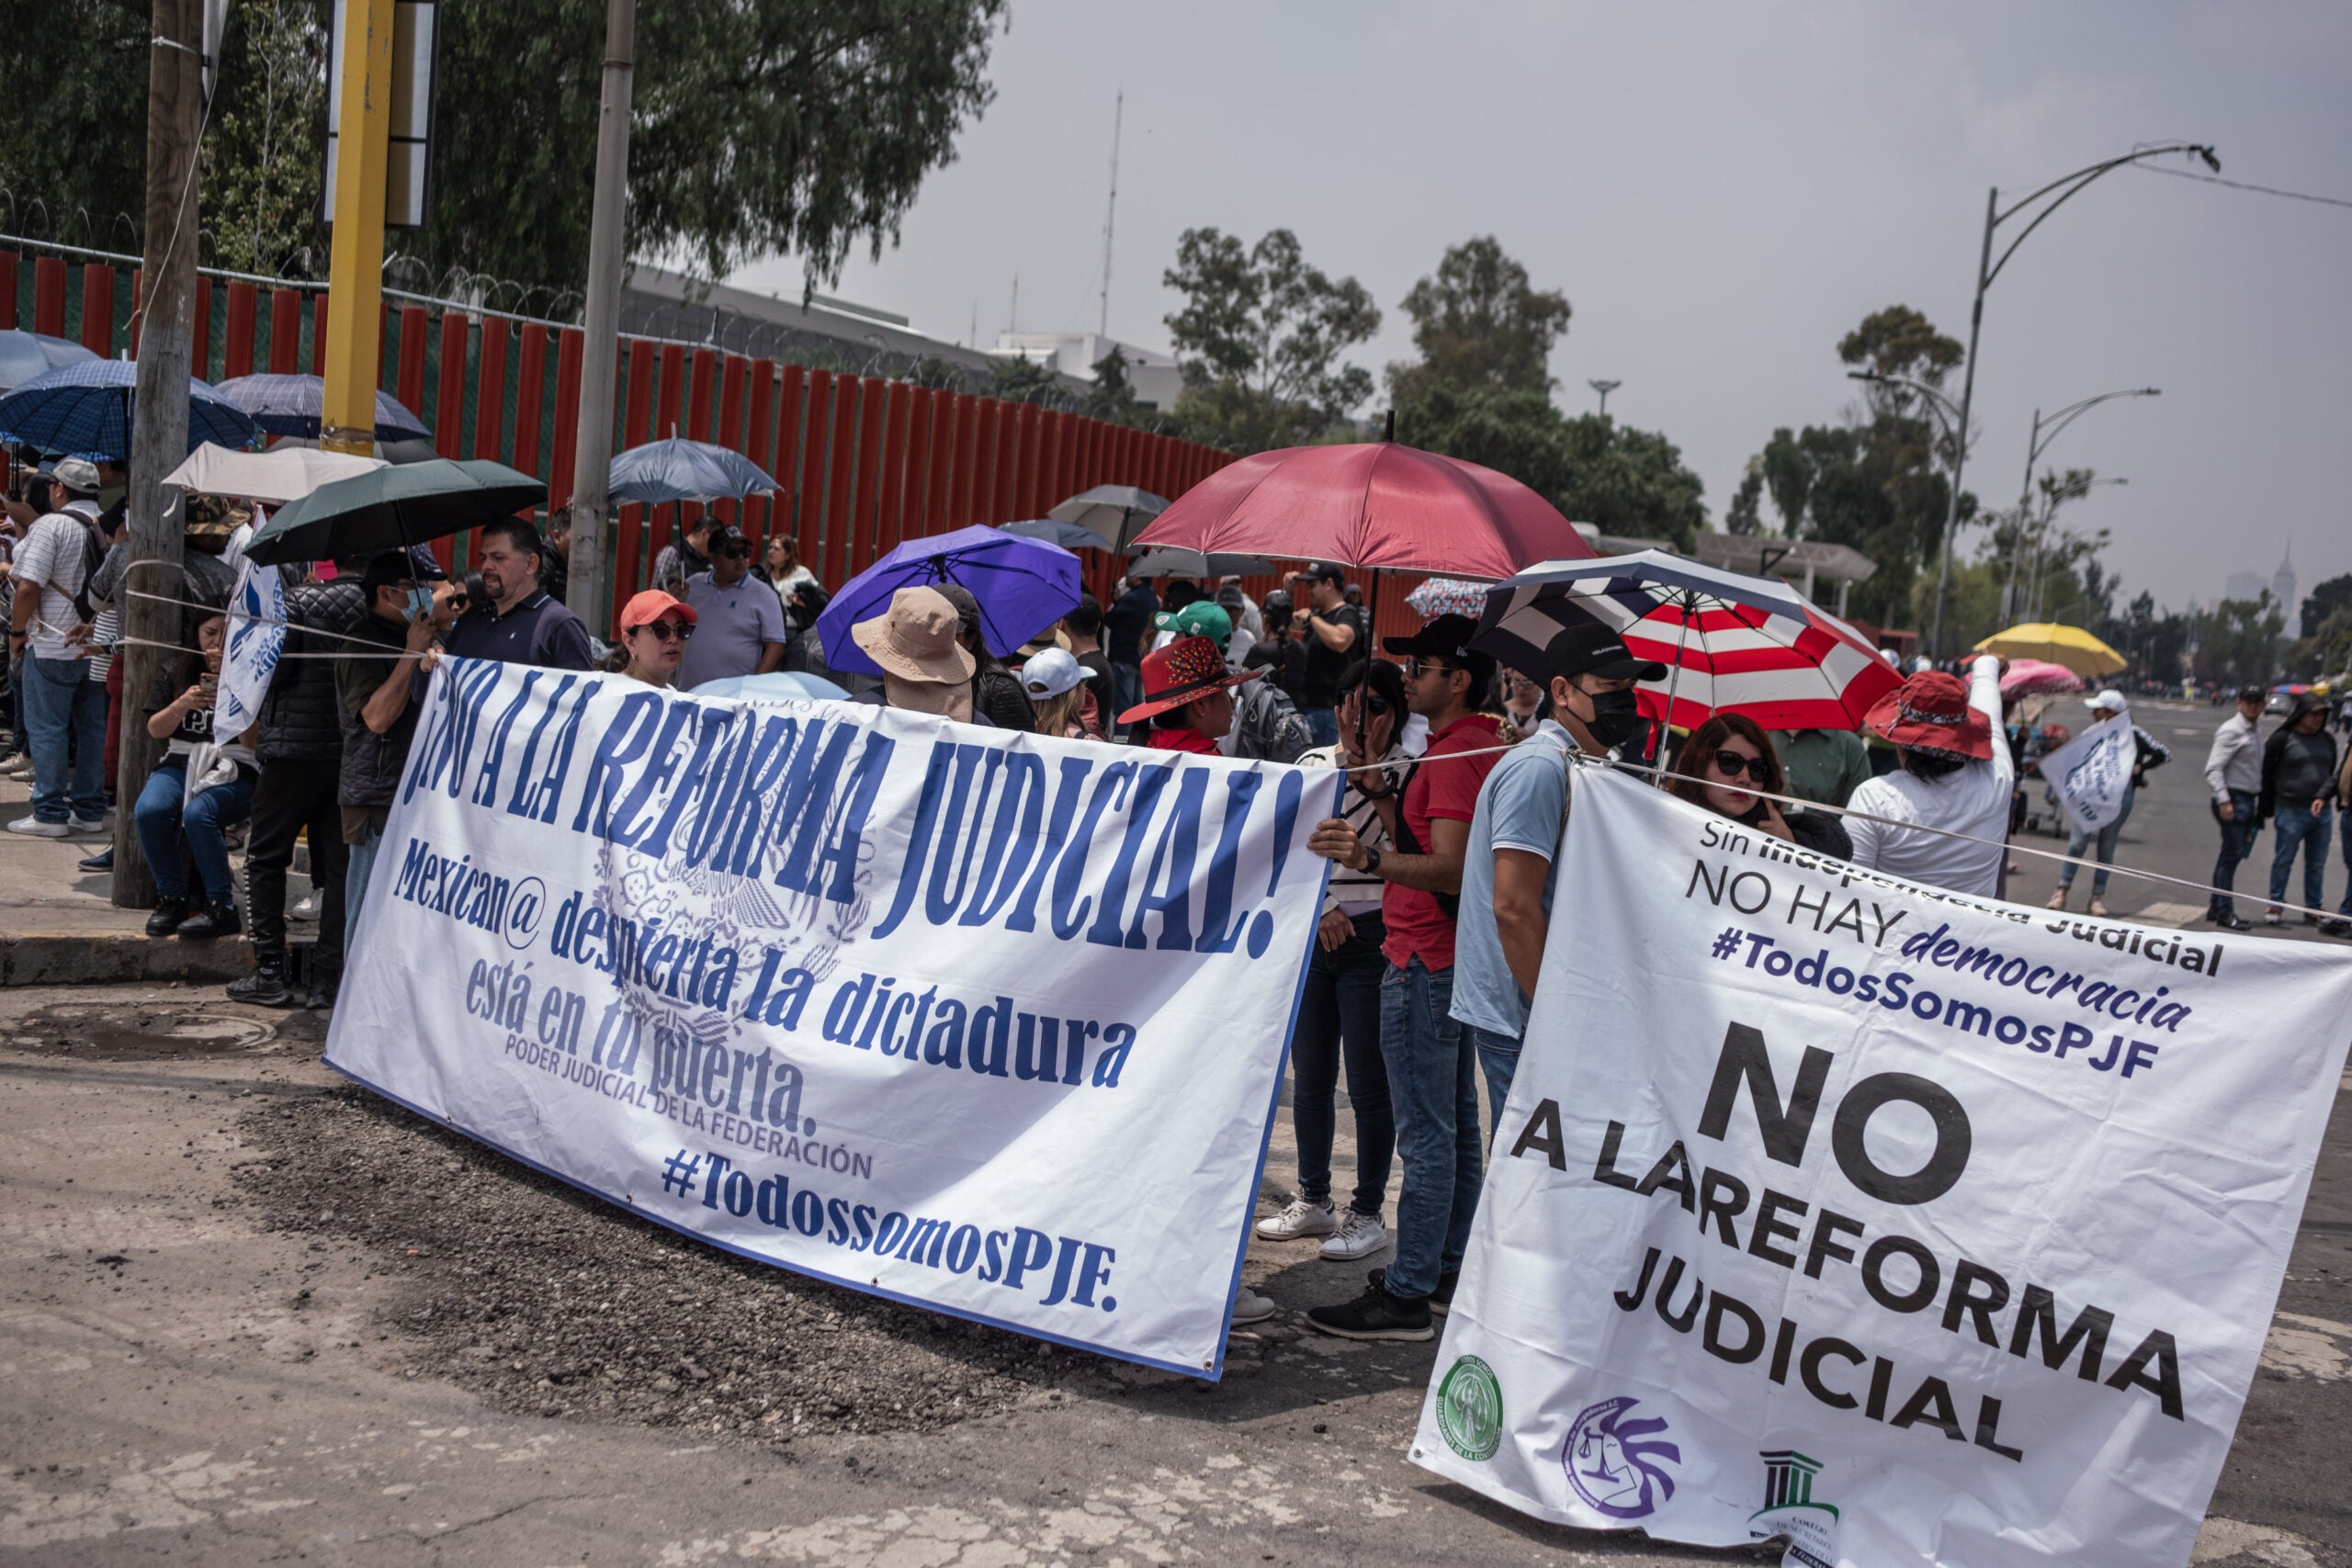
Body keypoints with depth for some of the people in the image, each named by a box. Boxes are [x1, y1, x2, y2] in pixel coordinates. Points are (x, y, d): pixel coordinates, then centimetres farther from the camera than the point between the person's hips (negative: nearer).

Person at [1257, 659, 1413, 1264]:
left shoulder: (1408, 771, -3)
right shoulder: (1313, 763, 9)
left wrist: (1373, 779, -16)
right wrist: (1323, 907, -7)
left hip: (1373, 937, -4)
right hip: (1312, 933, 5)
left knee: (1368, 1084, -1)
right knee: (1309, 1078, 12)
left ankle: (1367, 1212, 12)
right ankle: (1314, 1200, 27)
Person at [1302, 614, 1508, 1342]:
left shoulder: (1453, 756, -18)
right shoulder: (1485, 746, 15)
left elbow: (1449, 869, -29)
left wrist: (1369, 858, -40)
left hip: (1424, 961, -11)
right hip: (1450, 956, 11)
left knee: (1425, 1133, -8)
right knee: (1457, 1125, 15)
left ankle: (1406, 1295, -4)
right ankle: (1450, 1271, 25)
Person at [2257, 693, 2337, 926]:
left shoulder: (2327, 740, 10)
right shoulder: (2282, 739, -6)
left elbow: (2333, 774, 18)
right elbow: (2267, 775, -3)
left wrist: (2324, 798, 5)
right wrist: (2264, 810, -3)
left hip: (2322, 811, 5)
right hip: (2291, 811, -5)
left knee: (2317, 864, 10)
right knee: (2283, 861, 2)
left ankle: (2313, 909, 19)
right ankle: (2276, 905, 13)